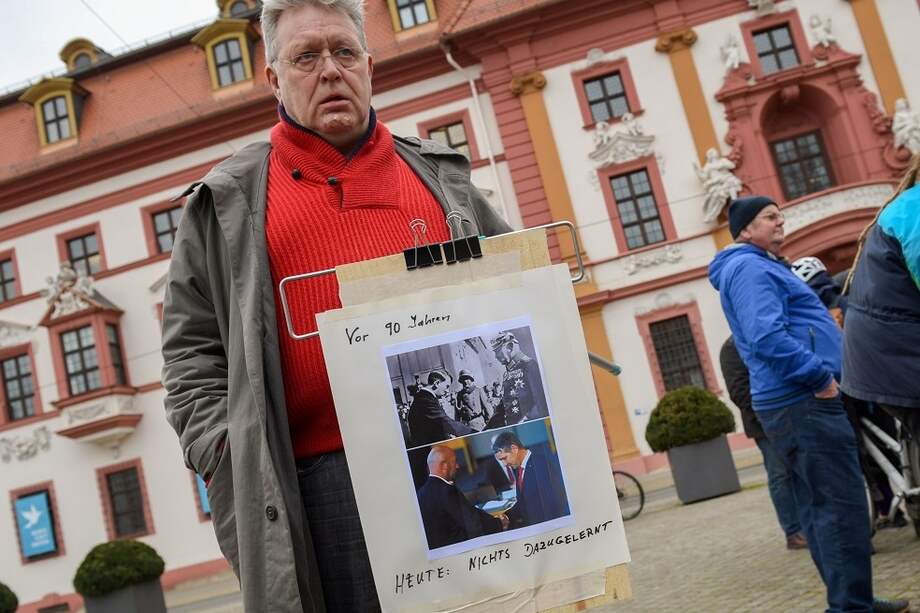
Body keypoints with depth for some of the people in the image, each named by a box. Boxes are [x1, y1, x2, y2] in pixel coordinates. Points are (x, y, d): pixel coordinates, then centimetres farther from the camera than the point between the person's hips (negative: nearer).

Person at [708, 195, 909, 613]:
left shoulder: (760, 266, 23)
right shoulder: (750, 268, -12)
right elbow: (769, 338, -25)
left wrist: (818, 375, 18)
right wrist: (820, 376, -19)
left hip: (796, 400, 11)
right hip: (801, 402, -11)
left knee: (820, 506, 14)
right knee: (842, 504, -10)